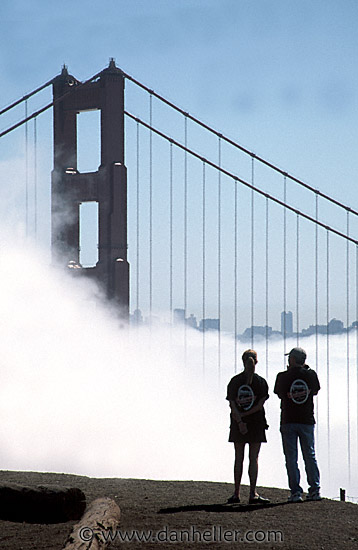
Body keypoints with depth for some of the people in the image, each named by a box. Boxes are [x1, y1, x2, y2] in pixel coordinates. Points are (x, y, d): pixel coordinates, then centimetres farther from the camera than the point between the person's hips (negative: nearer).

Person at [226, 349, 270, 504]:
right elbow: (261, 404, -11)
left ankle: (236, 494, 8)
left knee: (238, 458, 8)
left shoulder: (234, 381, -1)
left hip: (238, 424, 2)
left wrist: (240, 421, -13)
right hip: (256, 423, -2)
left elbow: (232, 404, -9)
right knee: (254, 458, 0)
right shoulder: (261, 382, -4)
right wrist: (242, 416, -10)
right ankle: (253, 494, -5)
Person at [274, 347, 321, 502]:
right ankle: (315, 490, 8)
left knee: (291, 457, 1)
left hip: (288, 421, -2)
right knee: (310, 456, 11)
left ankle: (295, 492, -3)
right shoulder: (311, 375, -1)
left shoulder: (283, 376, -6)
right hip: (307, 420, 2)